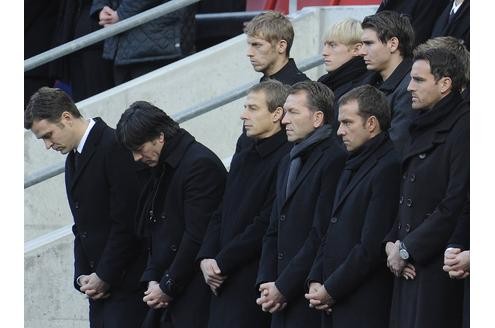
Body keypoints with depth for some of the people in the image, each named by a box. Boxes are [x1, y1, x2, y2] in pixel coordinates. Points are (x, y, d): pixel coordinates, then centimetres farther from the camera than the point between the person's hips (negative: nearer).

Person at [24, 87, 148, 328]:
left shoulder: (116, 148, -12)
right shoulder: (73, 159, 18)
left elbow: (127, 224, -15)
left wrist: (104, 277, -11)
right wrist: (83, 276, 5)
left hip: (126, 283, -9)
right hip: (100, 283, 9)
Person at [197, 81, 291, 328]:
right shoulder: (242, 160, 19)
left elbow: (266, 224, -16)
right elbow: (220, 216, 20)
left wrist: (222, 262, -12)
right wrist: (207, 258, 3)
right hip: (223, 280, 8)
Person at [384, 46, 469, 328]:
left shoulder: (462, 129, -12)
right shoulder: (425, 129, 18)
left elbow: (455, 206, -18)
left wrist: (407, 250, -13)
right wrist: (393, 242, 6)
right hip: (409, 267, 8)